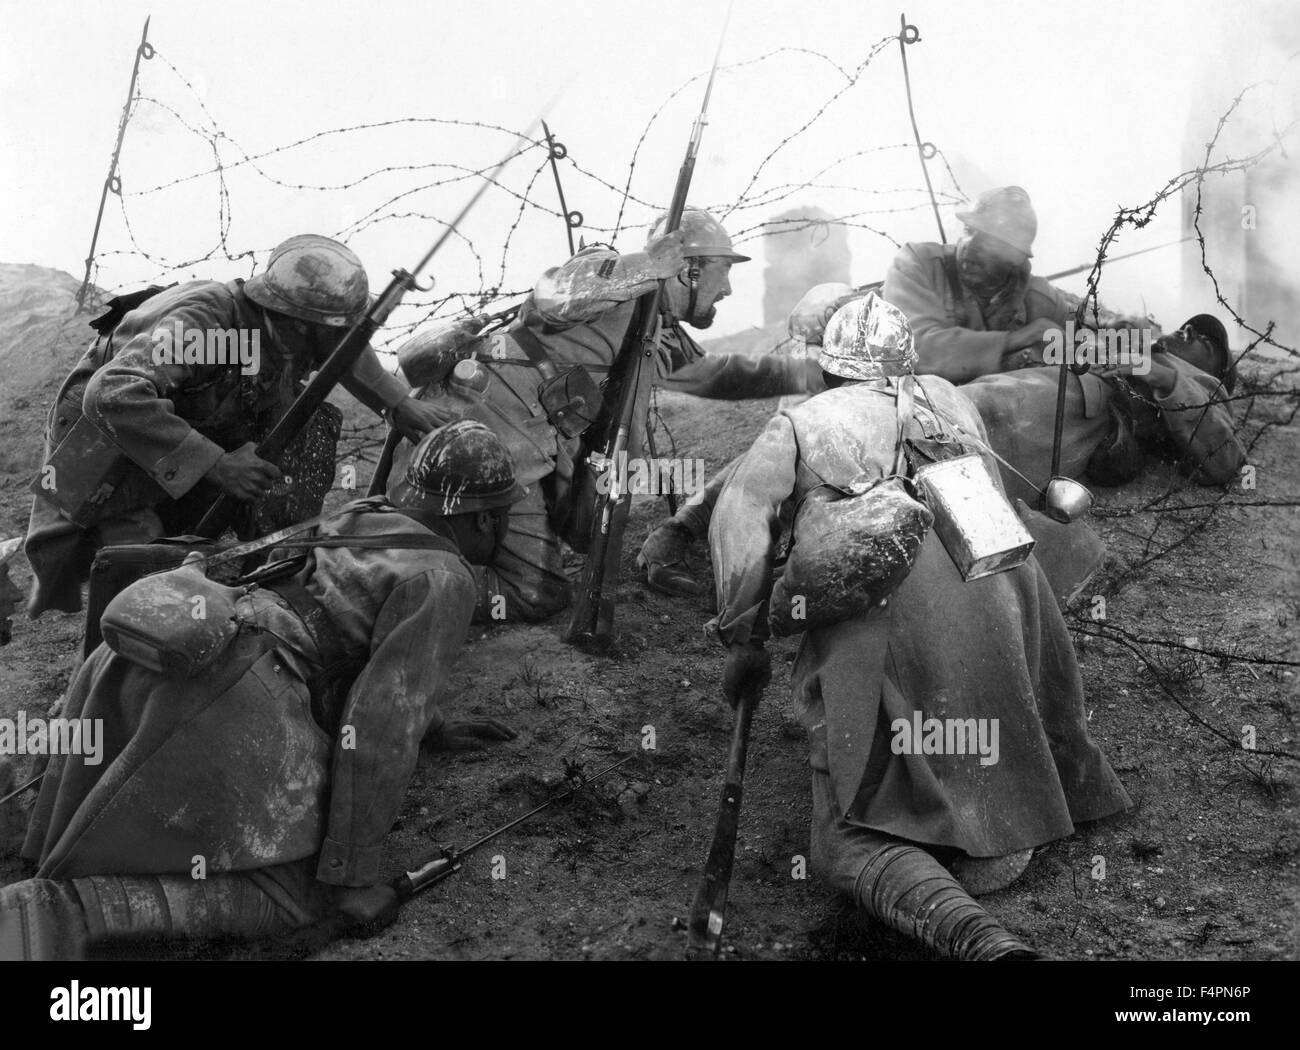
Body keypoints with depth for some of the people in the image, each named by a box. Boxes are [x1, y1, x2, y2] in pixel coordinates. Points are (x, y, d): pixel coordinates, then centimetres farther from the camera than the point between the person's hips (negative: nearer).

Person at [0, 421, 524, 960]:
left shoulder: (366, 518, 27)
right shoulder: (444, 581, 0)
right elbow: (380, 724, -10)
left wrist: (436, 724, 49)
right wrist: (351, 873, -7)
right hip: (228, 690, -9)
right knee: (298, 895, -4)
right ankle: (59, 912, -19)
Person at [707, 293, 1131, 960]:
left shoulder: (798, 426, 11)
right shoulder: (949, 401, 23)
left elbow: (740, 522, -4)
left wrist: (743, 640, 1)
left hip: (869, 643, -3)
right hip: (986, 624, 4)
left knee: (850, 843, -3)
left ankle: (970, 934, -25)